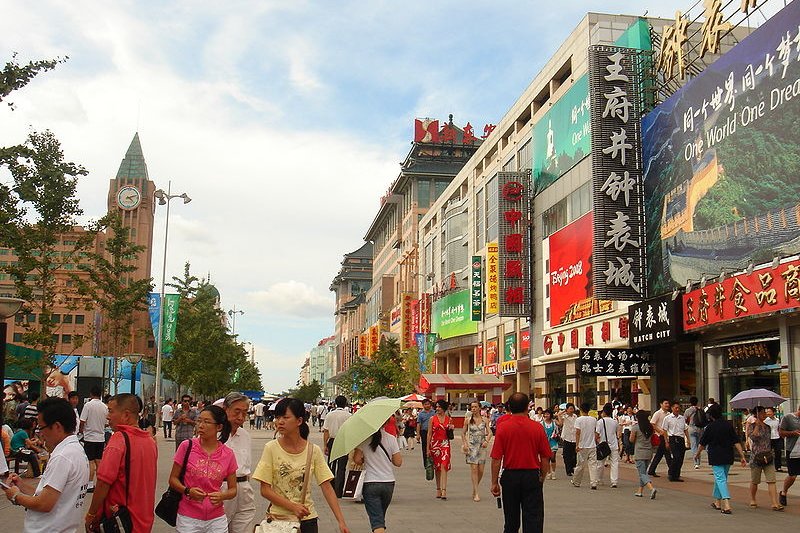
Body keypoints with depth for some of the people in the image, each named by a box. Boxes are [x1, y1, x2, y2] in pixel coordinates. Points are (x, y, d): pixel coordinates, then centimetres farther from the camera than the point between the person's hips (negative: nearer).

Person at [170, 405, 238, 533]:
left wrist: (222, 496, -17)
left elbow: (233, 489, 4)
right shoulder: (186, 446, -7)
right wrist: (188, 491, -19)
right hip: (188, 518, -1)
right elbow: (173, 479, -1)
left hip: (216, 519, 1)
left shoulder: (228, 454, -3)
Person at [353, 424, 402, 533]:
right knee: (381, 516, 23)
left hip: (370, 484, -2)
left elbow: (357, 460, -9)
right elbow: (398, 462, -1)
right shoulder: (391, 439, -3)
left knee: (376, 520, -5)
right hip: (388, 483, 3)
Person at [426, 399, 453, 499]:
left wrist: (451, 429, -4)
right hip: (434, 444, 0)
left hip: (445, 444, 0)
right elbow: (429, 434, 1)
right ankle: (438, 489, 18)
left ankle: (444, 491, -17)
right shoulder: (432, 419, 2)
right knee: (437, 467, 7)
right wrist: (428, 448, -3)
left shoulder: (449, 419, 7)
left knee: (444, 467, -12)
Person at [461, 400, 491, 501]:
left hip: (482, 446, 2)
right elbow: (463, 433, 9)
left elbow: (489, 433, 2)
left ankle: (474, 490, 24)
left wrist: (487, 441, -15)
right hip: (471, 446, -2)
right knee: (474, 469, -10)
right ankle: (476, 493, -7)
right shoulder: (468, 420, 3)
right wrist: (464, 444, -4)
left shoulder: (484, 420, 5)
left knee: (481, 470, 2)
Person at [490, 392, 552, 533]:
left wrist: (494, 482, 0)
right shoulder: (537, 427, -6)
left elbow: (496, 459, -8)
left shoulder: (502, 427, -7)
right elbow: (545, 458, -2)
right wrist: (542, 478, 12)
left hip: (510, 476, 1)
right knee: (533, 519, 3)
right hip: (532, 476, -1)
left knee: (511, 521, 15)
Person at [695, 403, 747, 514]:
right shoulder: (729, 425, 2)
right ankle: (717, 502, 32)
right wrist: (742, 456, 3)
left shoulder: (710, 427, -8)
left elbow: (702, 443, 1)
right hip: (728, 457, 5)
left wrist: (697, 454, 17)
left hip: (716, 457, -5)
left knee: (721, 479, -7)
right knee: (722, 478, 20)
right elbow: (736, 442, -1)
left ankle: (726, 505, -21)